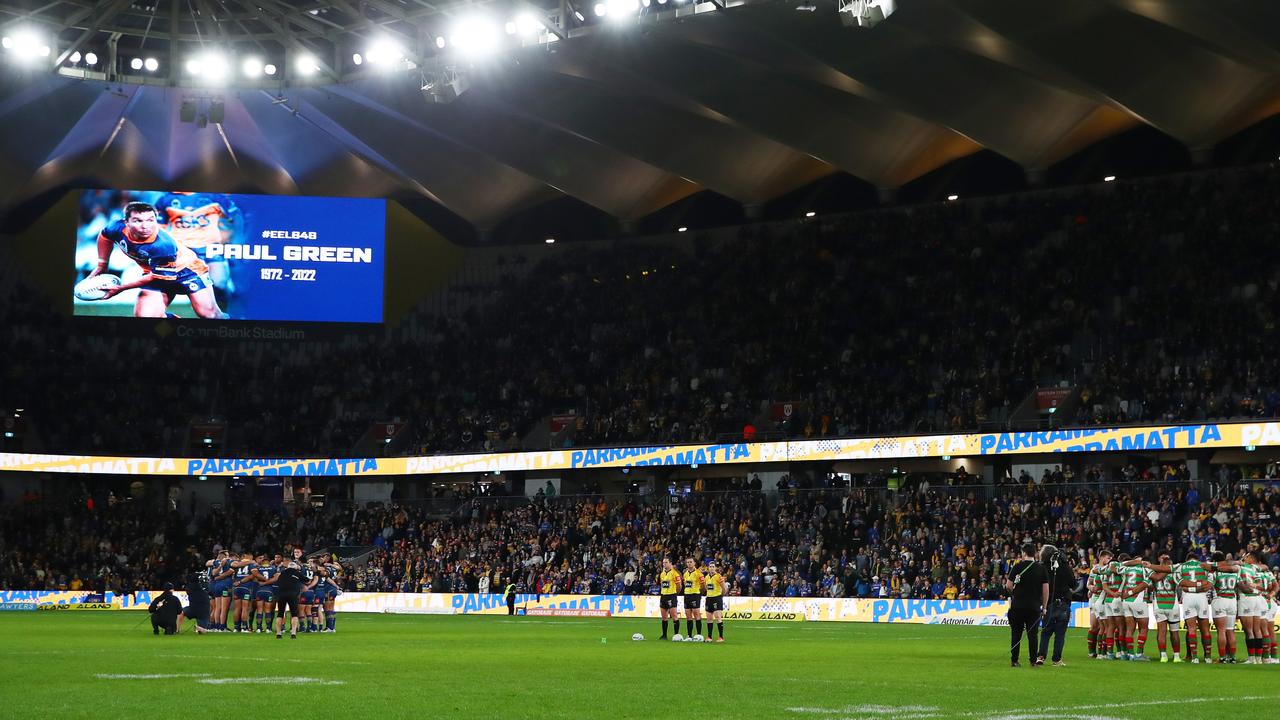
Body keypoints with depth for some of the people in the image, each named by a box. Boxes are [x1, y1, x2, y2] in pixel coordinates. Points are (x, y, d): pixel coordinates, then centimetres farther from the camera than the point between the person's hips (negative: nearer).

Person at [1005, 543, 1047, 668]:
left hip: (1018, 605, -1)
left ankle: (1014, 661, 7)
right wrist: (1044, 606, 7)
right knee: (1033, 634, 4)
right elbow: (1046, 589, -1)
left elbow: (1008, 585, -5)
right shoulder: (1041, 568, 1)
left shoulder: (1017, 567, -4)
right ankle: (1033, 661, 2)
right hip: (1034, 606, 1)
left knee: (1016, 634, 7)